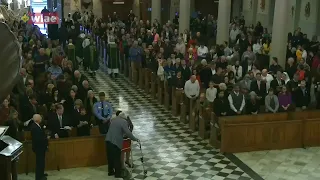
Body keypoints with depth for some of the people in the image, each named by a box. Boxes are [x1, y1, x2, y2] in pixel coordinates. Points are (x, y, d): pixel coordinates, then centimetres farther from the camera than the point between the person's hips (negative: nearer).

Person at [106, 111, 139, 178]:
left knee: (110, 157, 16)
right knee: (117, 158, 3)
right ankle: (118, 174, 11)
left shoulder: (113, 119, 15)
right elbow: (128, 132, -15)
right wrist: (135, 139, -7)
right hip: (116, 141, -7)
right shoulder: (124, 121, -8)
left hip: (108, 140, 7)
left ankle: (110, 171, 27)